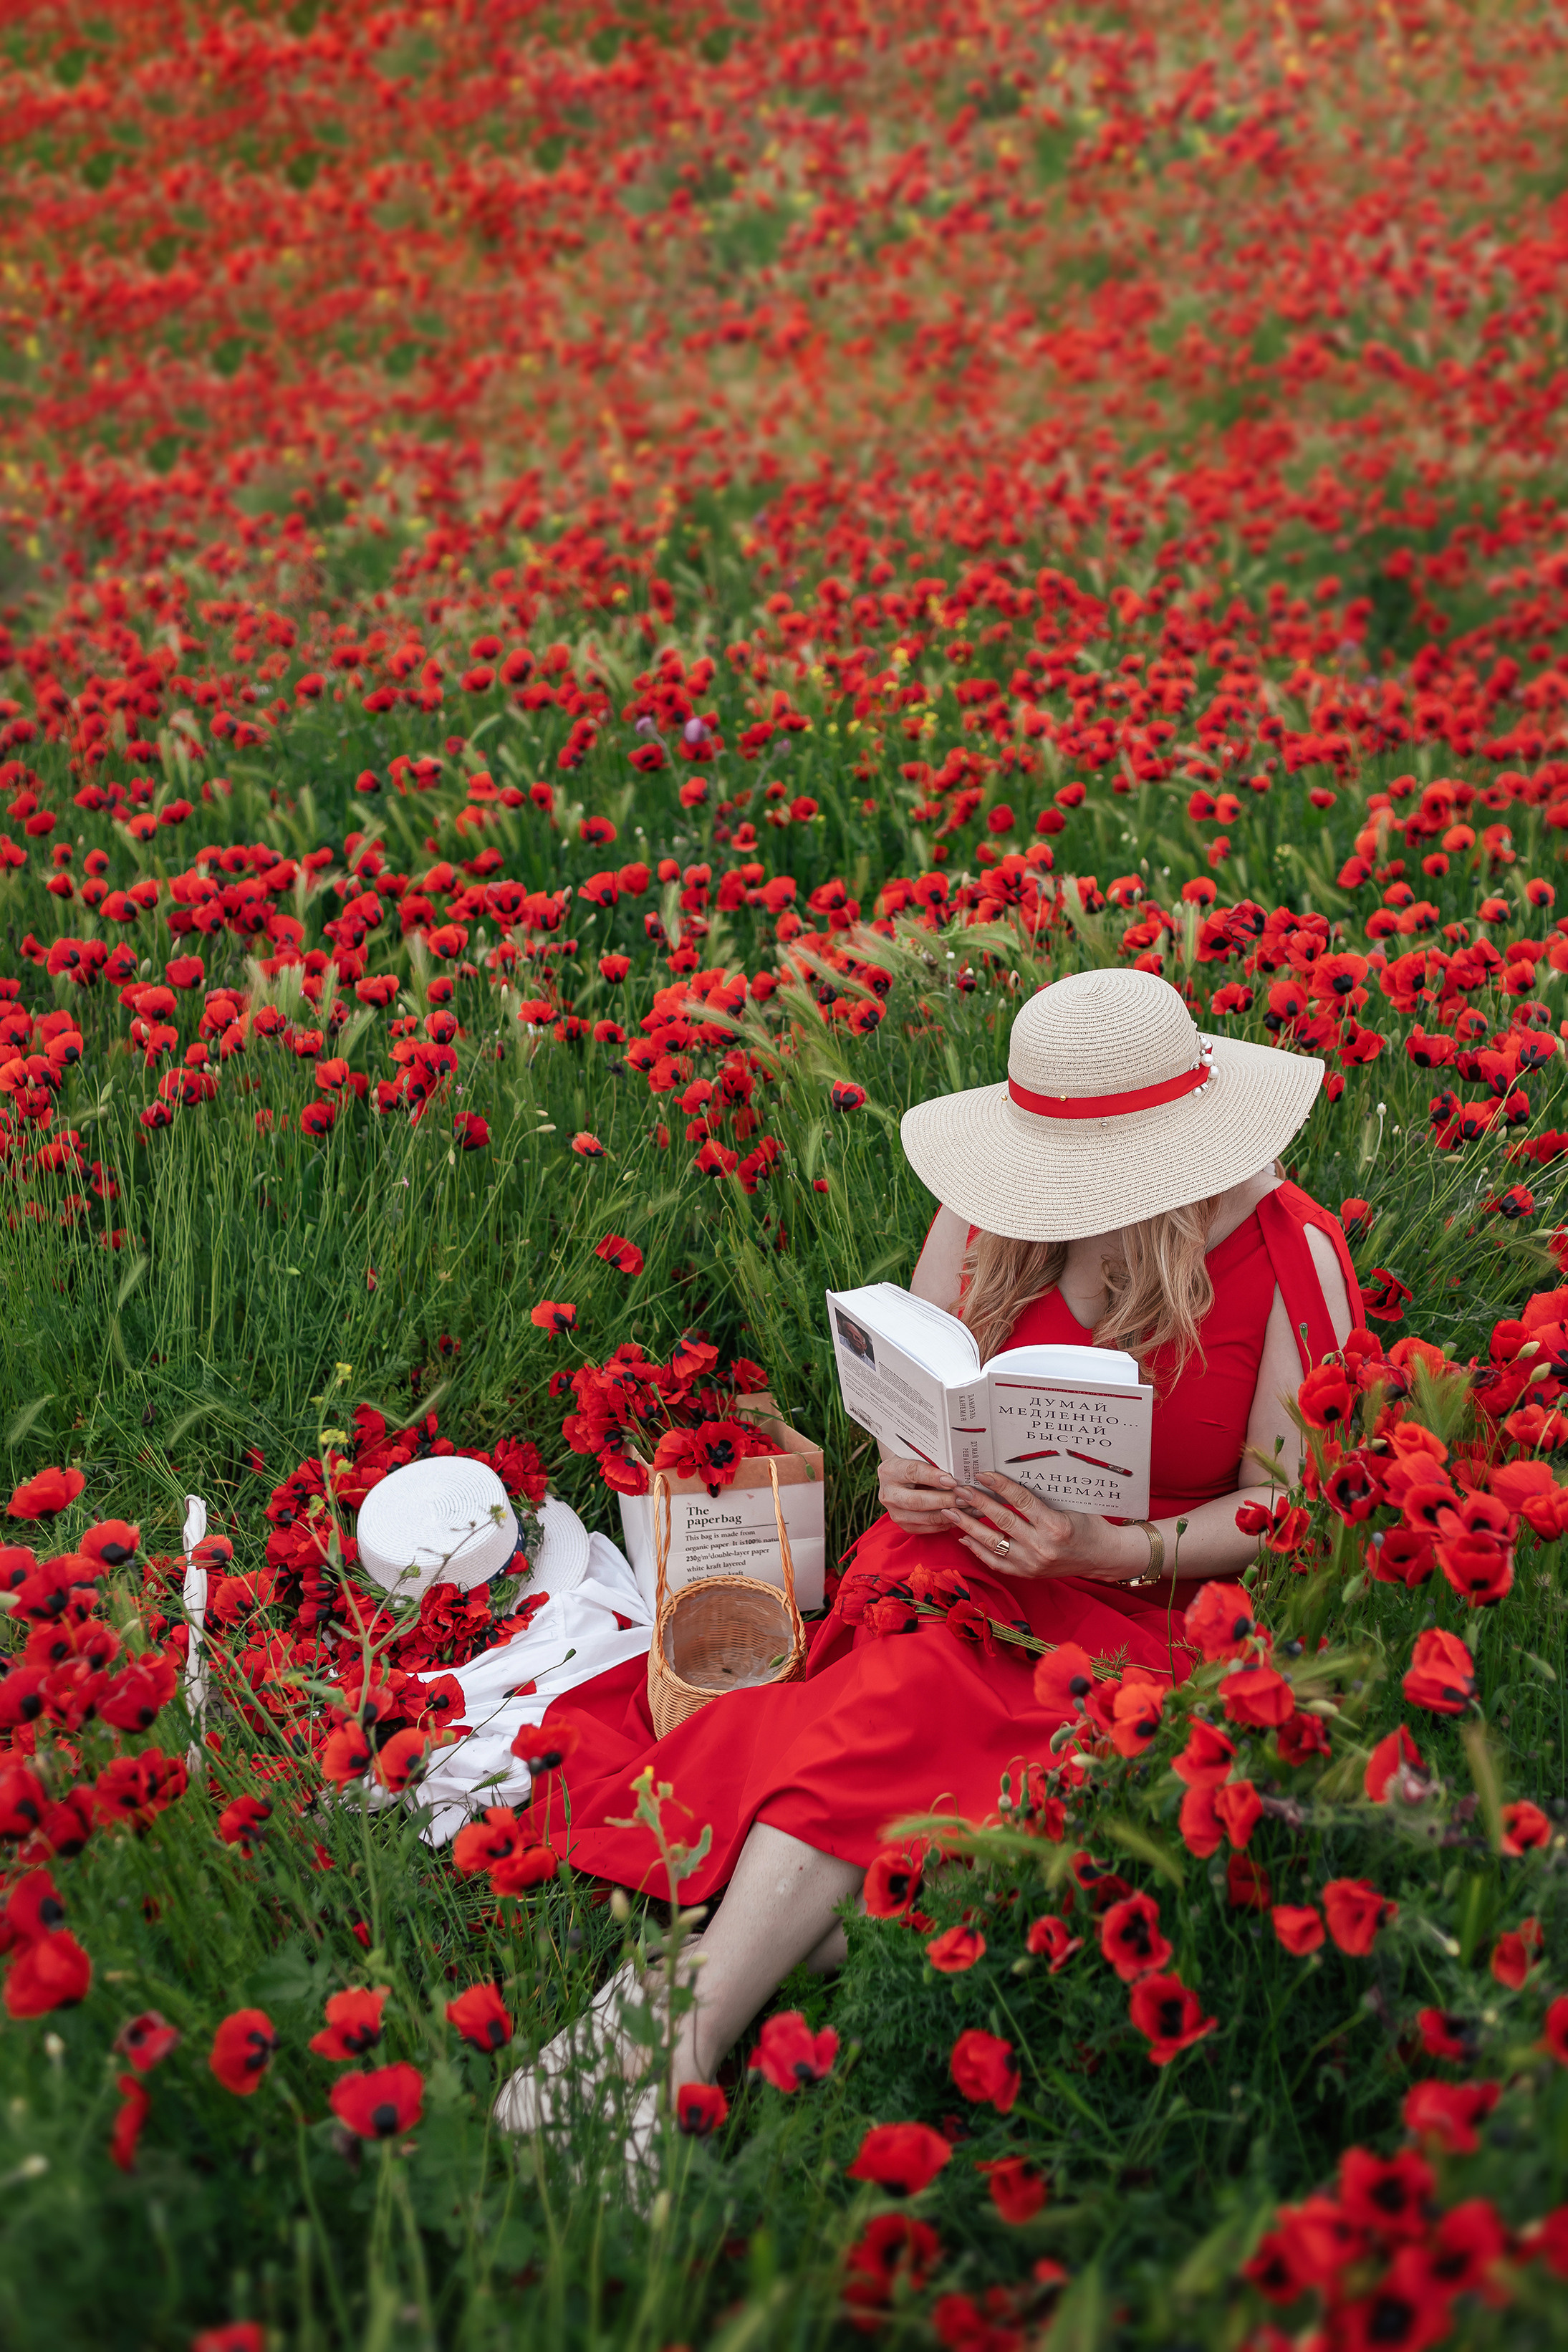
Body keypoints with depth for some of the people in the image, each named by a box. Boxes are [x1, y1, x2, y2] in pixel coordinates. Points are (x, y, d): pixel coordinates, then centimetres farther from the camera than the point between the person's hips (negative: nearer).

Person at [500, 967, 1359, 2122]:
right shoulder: (992, 1213, 0)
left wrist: (1107, 1549, -20)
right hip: (961, 1544, 4)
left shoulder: (1292, 1252, -8)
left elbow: (1285, 1506, -5)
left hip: (1145, 1595, -4)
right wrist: (904, 1480, -13)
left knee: (911, 1694, -32)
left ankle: (676, 2045, -39)